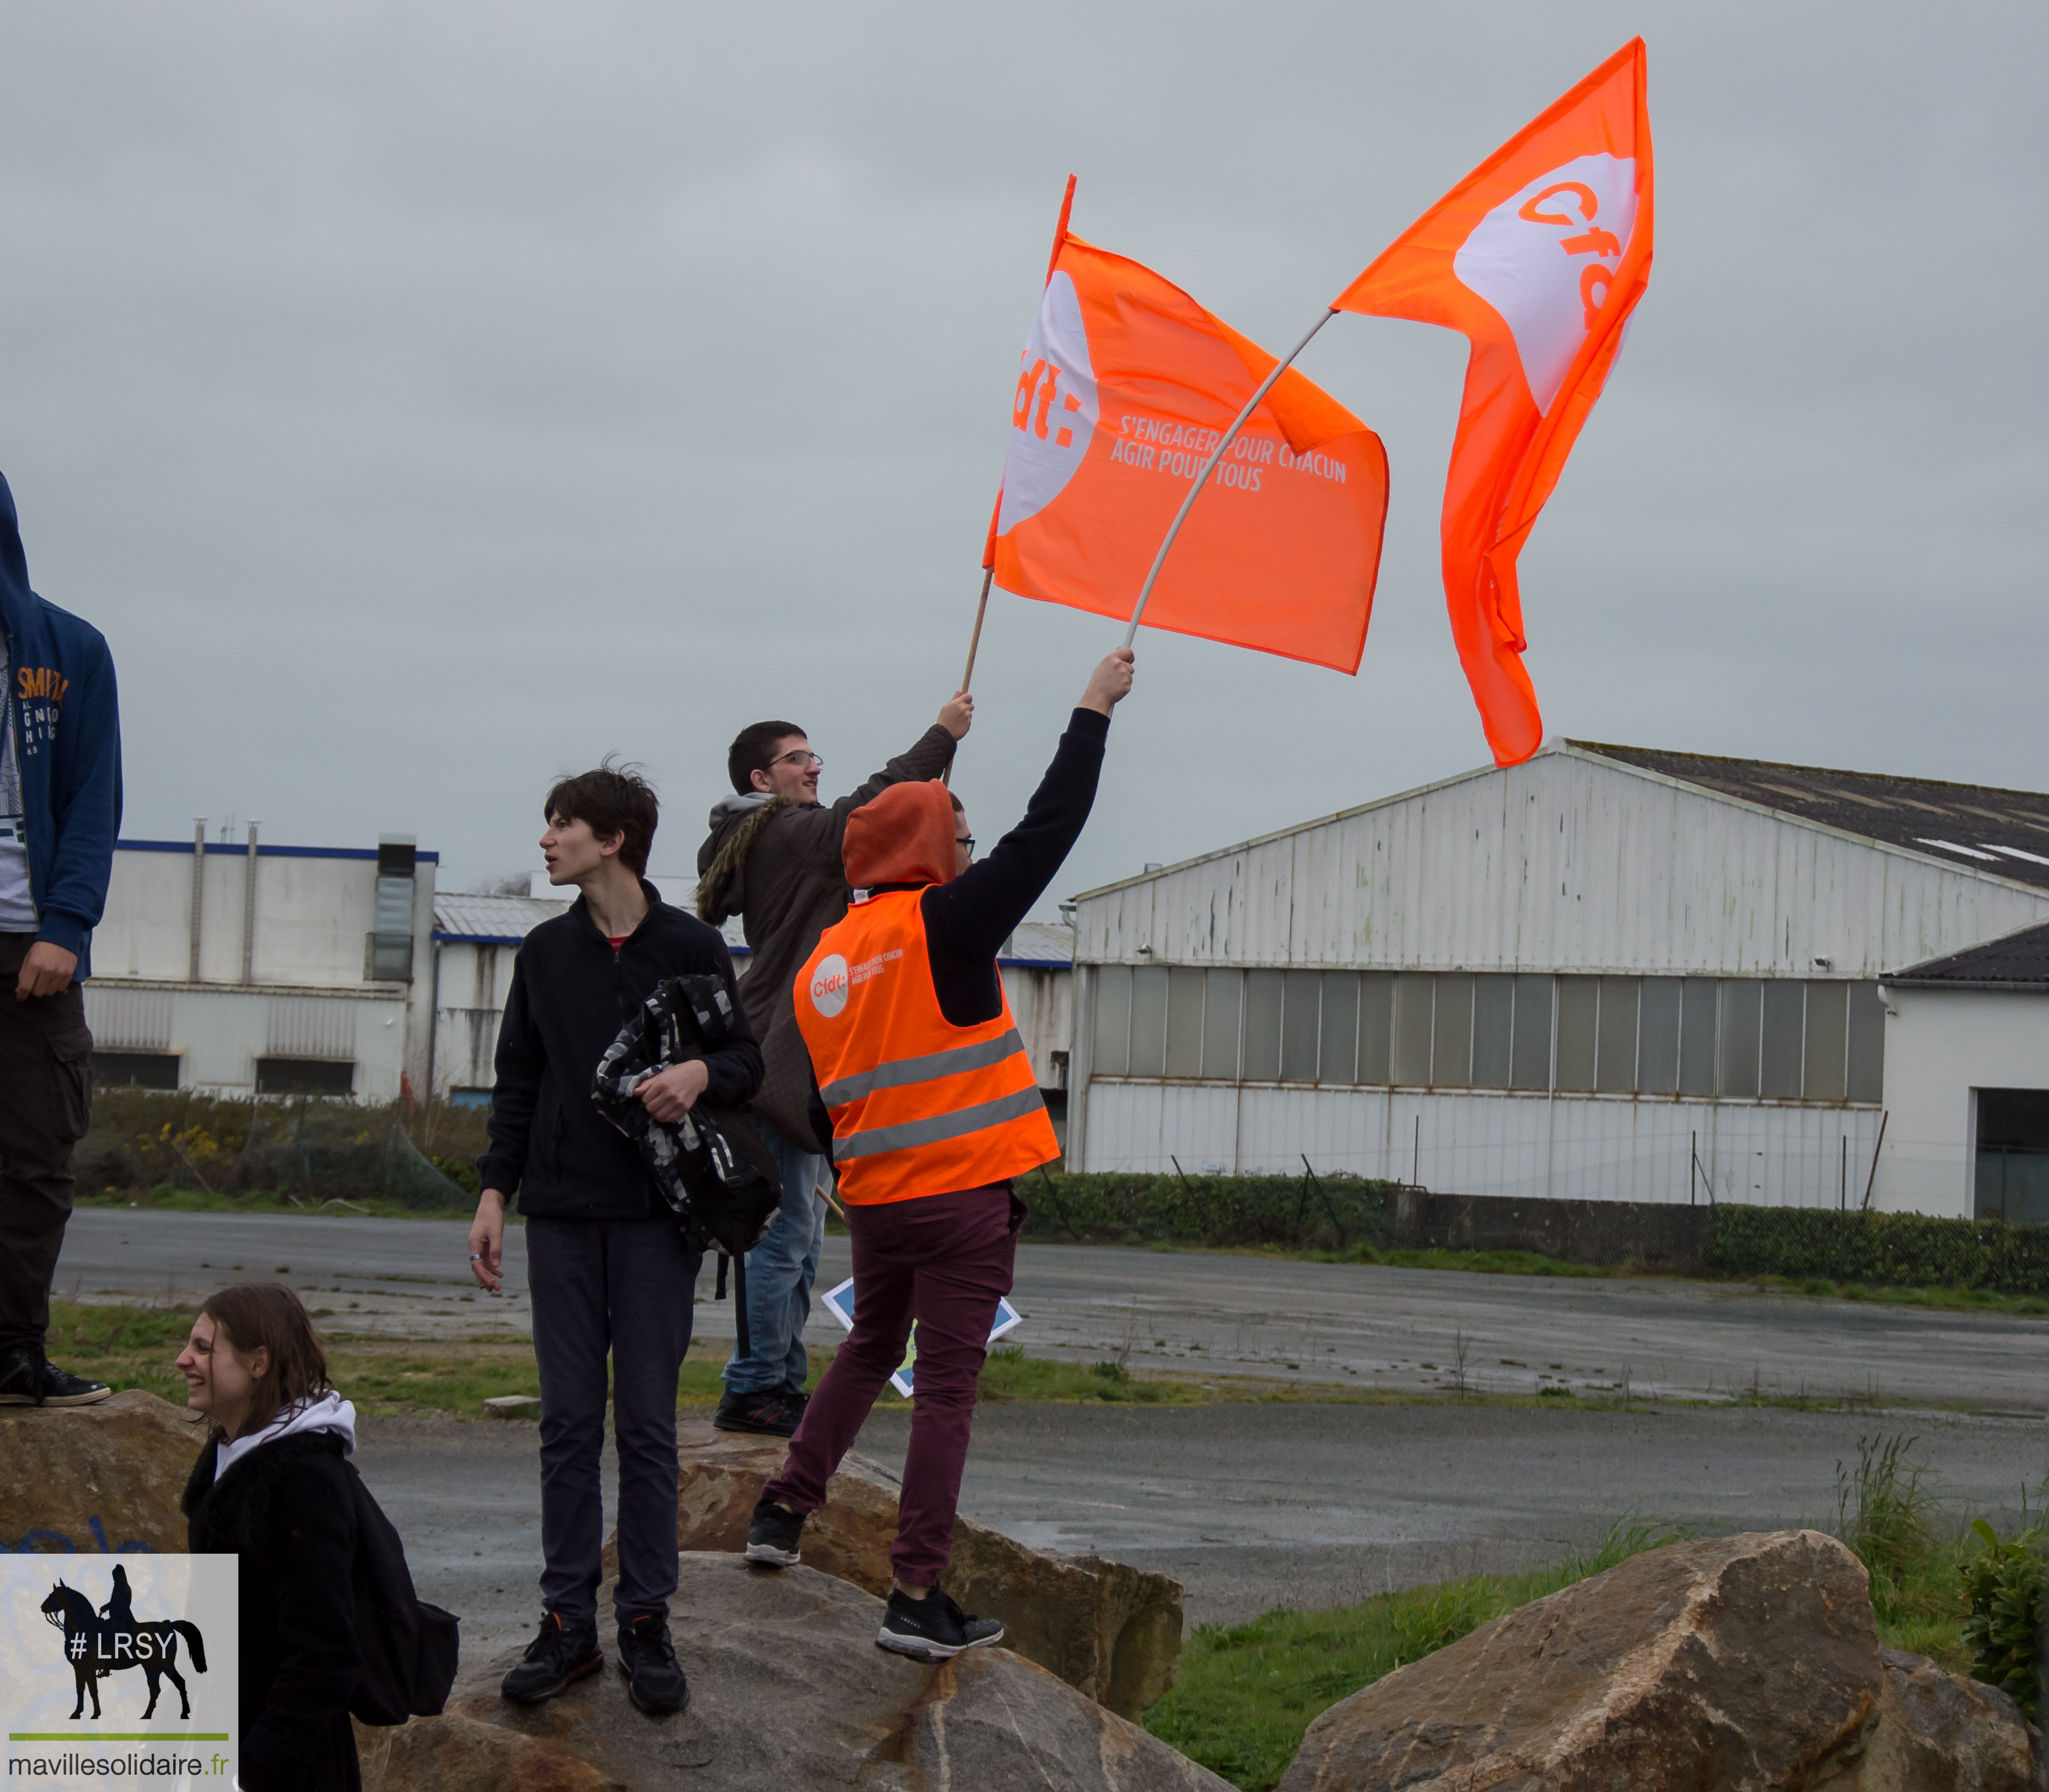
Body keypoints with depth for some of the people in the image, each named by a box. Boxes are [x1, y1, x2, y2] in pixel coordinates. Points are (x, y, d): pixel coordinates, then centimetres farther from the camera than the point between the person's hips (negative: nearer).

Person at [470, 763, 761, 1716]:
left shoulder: (691, 947, 0)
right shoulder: (546, 952, 10)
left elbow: (747, 1058, 6)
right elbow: (517, 1083, 13)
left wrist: (702, 1075, -17)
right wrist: (494, 1192, 4)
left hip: (658, 1215, -3)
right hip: (562, 1214, 3)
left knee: (647, 1423, -1)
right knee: (568, 1422, 3)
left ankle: (647, 1621, 5)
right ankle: (568, 1621, 7)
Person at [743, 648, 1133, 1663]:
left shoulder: (824, 959, 10)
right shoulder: (942, 924, -10)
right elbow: (1047, 832, -10)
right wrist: (1094, 713, -1)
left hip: (873, 1197, 7)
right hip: (965, 1196, -7)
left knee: (869, 1349, 28)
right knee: (948, 1386, -4)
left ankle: (784, 1512, 28)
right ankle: (918, 1598, -6)